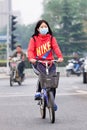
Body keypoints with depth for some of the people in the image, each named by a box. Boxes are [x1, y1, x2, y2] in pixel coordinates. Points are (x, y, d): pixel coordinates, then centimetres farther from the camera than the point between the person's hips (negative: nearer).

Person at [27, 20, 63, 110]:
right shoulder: (34, 39, 5)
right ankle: (38, 92, -13)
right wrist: (31, 58, -26)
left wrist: (60, 57, -23)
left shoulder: (51, 38, 9)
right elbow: (30, 50, -5)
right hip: (38, 62, -2)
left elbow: (56, 47, -4)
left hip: (50, 62, 2)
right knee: (43, 74, -32)